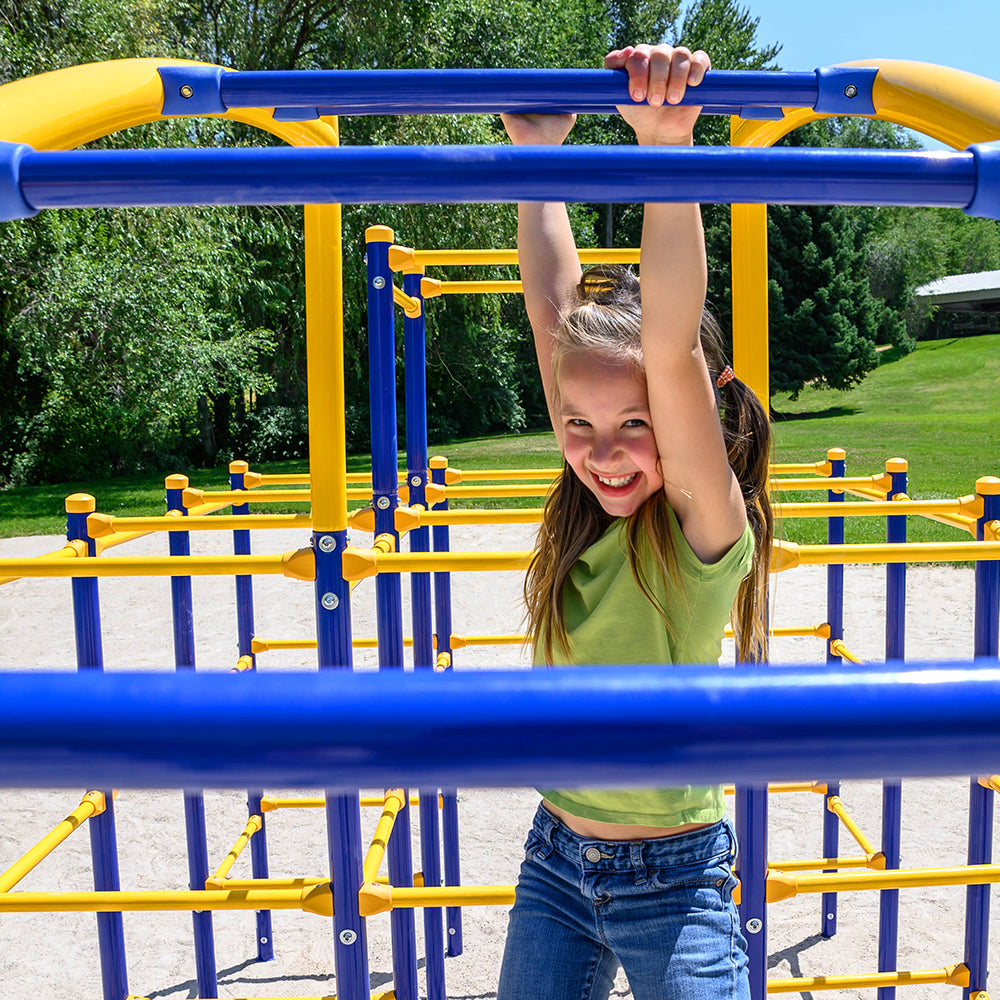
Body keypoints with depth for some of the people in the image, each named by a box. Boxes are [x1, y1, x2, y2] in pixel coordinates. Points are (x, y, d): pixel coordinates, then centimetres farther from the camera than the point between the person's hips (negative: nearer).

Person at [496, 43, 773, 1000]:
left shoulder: (704, 527, -20)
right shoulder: (589, 504, -6)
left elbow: (671, 349, -37)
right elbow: (553, 307, -5)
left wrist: (667, 143, -41)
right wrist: (539, 154, -2)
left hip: (676, 880, -5)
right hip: (555, 857, 5)